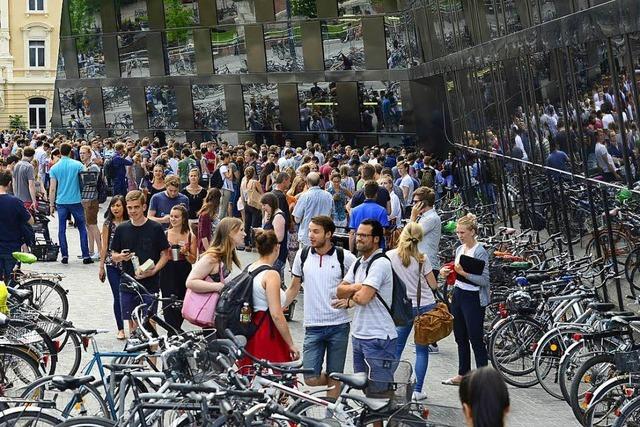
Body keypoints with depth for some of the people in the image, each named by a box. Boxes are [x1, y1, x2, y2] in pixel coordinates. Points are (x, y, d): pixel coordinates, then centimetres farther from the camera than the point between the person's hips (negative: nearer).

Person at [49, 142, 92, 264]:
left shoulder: (54, 168, -1)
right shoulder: (78, 165, -3)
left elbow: (52, 189, 0)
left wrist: (51, 205, 6)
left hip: (61, 202, 1)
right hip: (76, 201, -1)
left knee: (62, 230, 8)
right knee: (82, 228, 6)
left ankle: (64, 256, 6)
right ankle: (86, 256, 2)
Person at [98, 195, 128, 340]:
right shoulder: (108, 224, 2)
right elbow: (104, 246, 6)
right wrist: (101, 266, 5)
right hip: (112, 264, 1)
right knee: (118, 296, 2)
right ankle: (120, 329, 10)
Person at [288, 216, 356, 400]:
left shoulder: (345, 257, -5)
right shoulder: (302, 255, 3)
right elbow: (294, 288, 13)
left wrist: (349, 301, -10)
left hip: (338, 325, -2)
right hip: (313, 327, 2)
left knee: (334, 377, 4)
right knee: (311, 379, -3)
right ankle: (337, 381, 27)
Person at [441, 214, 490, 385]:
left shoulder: (480, 252, -14)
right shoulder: (459, 249, 10)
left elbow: (484, 280, -19)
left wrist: (464, 273, -25)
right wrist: (447, 272, 2)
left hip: (473, 299, -8)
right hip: (458, 295, 8)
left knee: (476, 339, -4)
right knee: (460, 338, 15)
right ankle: (463, 374, 27)